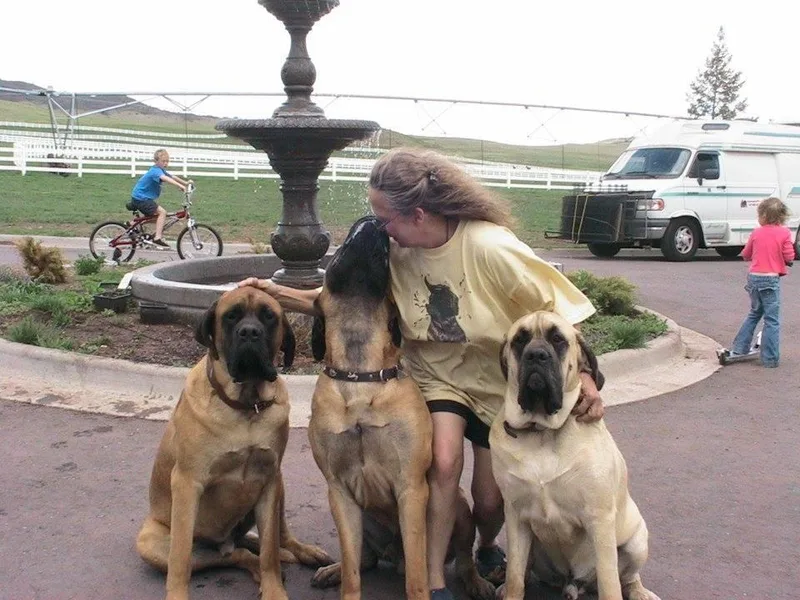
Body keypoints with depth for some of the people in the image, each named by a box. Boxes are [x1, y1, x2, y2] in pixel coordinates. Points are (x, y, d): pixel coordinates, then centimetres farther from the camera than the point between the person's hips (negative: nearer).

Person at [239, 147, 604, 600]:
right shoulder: (394, 253, -16)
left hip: (499, 385, -2)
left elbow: (556, 309, -21)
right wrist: (280, 295, -20)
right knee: (445, 462, -25)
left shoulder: (490, 247, -29)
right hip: (437, 376, 2)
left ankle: (488, 548, 41)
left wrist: (582, 375, -26)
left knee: (491, 501, 4)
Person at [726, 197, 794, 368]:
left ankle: (739, 349, 24)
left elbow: (745, 255, 12)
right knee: (772, 320, 2)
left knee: (754, 313, 23)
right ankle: (770, 359, 4)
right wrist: (777, 255, 12)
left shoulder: (756, 233, 3)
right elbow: (789, 257, -7)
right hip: (771, 279, -4)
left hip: (753, 277, 4)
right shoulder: (784, 233, -7)